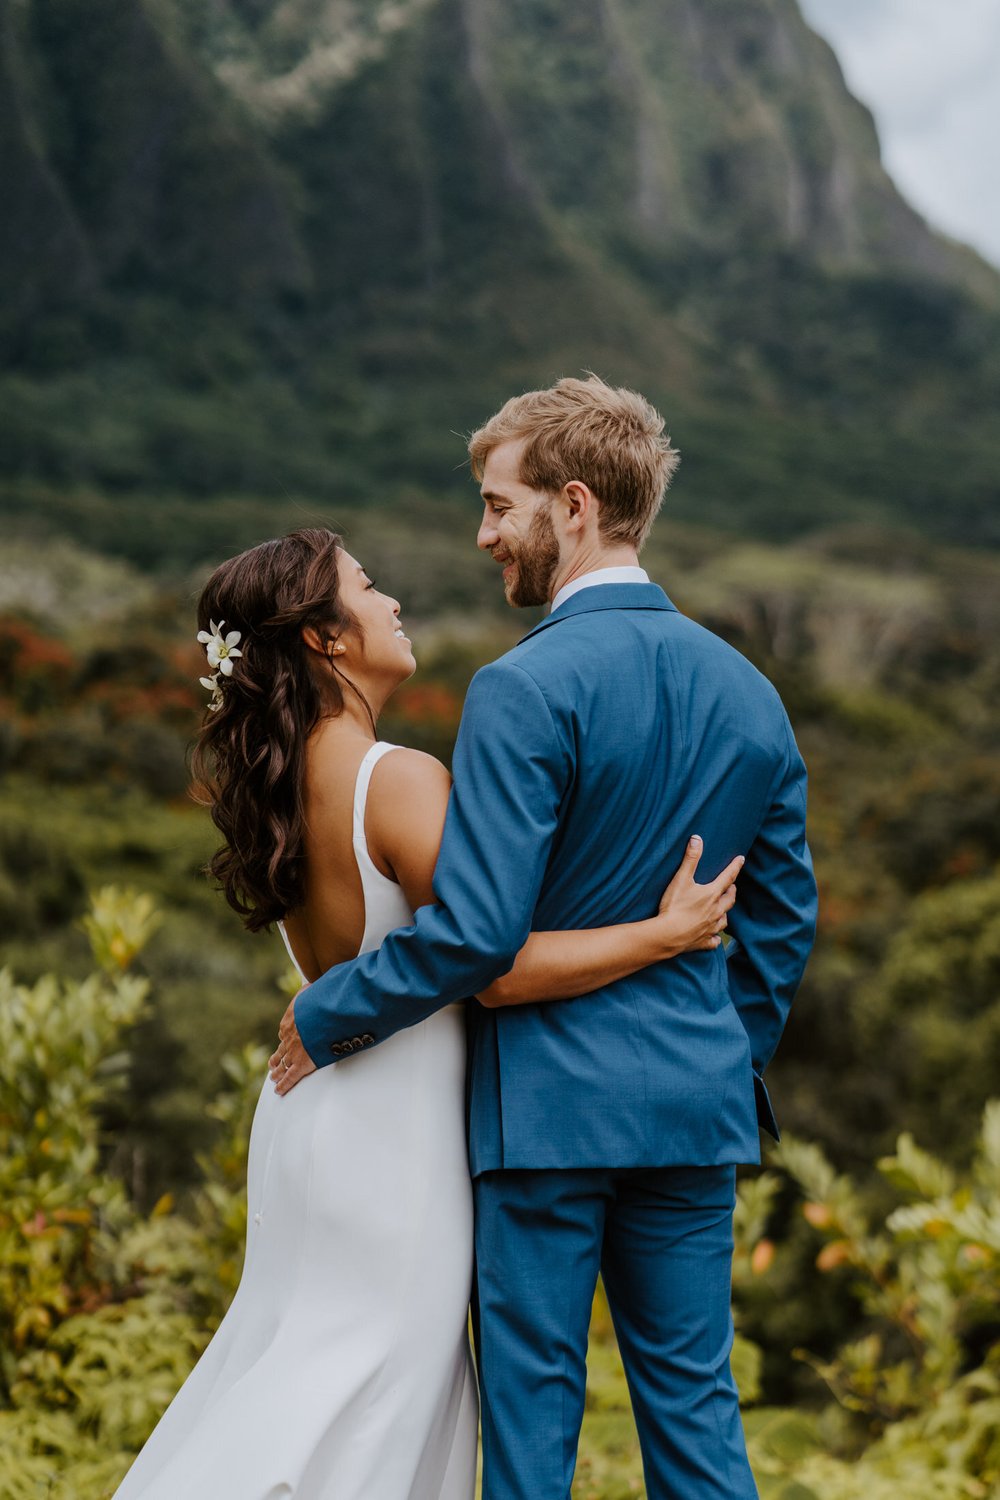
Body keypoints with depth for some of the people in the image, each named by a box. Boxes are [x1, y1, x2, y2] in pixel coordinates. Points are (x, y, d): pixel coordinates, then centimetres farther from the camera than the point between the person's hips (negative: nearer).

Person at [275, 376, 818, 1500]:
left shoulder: (525, 691, -16)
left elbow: (475, 931, -20)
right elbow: (783, 918, 13)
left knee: (532, 1406, 6)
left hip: (547, 1104, -6)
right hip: (698, 1106, 6)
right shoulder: (749, 692, 7)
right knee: (694, 1403, 14)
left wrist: (323, 1017, -6)